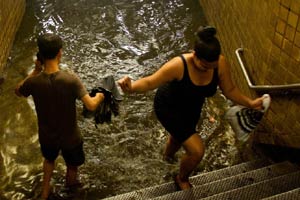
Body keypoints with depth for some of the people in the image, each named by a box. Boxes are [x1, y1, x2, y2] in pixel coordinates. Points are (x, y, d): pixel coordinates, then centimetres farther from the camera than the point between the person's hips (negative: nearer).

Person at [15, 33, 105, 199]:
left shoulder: (34, 82, -23)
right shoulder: (70, 80, -30)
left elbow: (18, 91, 1)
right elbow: (91, 105, -32)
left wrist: (36, 71, -2)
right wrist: (99, 97, -10)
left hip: (46, 135, 3)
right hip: (70, 137, -3)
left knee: (49, 159, 36)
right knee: (72, 166, 29)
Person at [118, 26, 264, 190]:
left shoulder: (221, 64, -27)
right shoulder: (178, 66, -40)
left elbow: (229, 90, -11)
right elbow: (150, 82, -32)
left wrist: (250, 103, -21)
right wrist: (131, 87, -50)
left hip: (192, 108, 6)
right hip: (168, 108, -5)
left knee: (179, 137, 34)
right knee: (197, 150, -13)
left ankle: (168, 155, 72)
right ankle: (182, 179, 23)